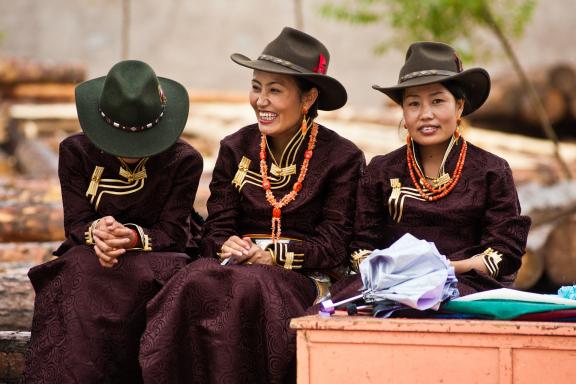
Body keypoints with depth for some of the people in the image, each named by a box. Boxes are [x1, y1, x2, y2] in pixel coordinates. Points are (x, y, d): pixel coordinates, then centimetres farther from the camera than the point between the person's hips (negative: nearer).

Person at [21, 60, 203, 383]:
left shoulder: (184, 160, -5)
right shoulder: (76, 151, 0)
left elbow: (172, 233, -9)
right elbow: (75, 224, -3)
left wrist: (132, 236, -30)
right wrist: (96, 233, -28)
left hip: (158, 257, -1)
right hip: (89, 255, 1)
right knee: (79, 276, -34)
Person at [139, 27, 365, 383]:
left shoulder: (342, 157, 3)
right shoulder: (236, 149, 14)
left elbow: (333, 246, -2)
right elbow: (216, 229, 12)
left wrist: (275, 257, -16)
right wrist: (228, 247, -13)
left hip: (301, 277, -3)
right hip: (238, 266, 3)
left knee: (248, 290, -37)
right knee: (196, 284, -32)